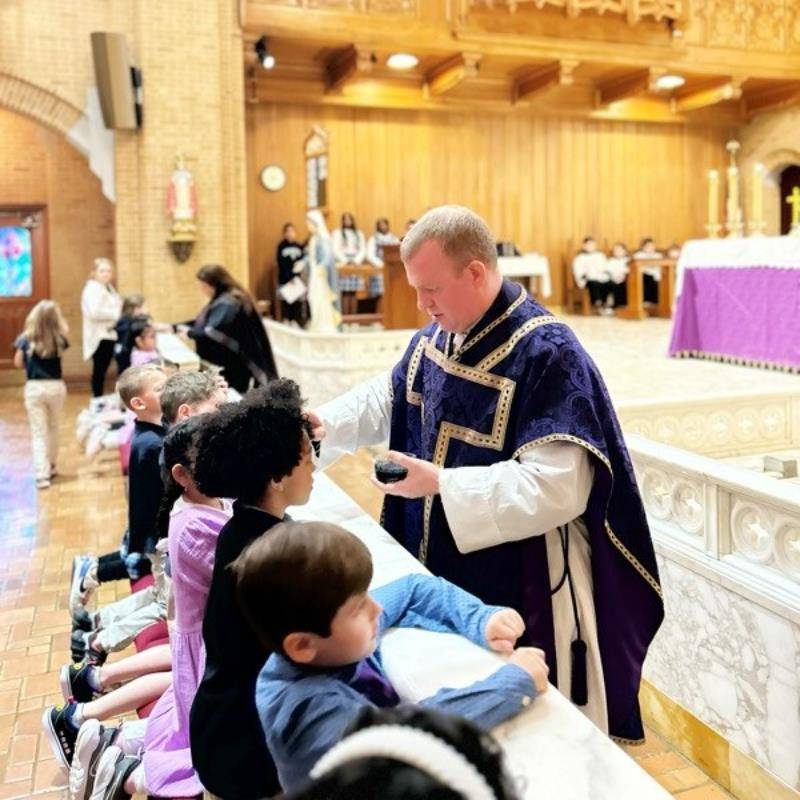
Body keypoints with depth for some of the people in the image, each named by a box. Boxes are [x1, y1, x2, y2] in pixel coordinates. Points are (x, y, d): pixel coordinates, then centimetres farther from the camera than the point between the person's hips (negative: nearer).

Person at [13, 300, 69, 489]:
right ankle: (50, 468, 32)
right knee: (53, 428, 20)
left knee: (38, 433, 2)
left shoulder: (26, 339, -6)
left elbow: (18, 364, 2)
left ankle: (42, 475, -7)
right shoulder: (59, 340, -7)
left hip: (34, 388, -1)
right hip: (56, 387, 1)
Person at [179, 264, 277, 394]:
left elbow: (212, 332, -28)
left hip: (233, 367, -10)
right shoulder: (222, 301, 13)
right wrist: (174, 327, 15)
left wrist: (189, 332, -11)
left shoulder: (228, 303, -19)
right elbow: (203, 321, 22)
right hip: (226, 365, 10)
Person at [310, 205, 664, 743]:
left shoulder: (547, 353, -24)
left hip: (519, 586, -7)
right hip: (443, 564, 8)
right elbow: (392, 396, 18)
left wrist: (441, 483, -30)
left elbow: (557, 488, -29)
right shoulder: (437, 336, 1)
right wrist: (327, 421, 2)